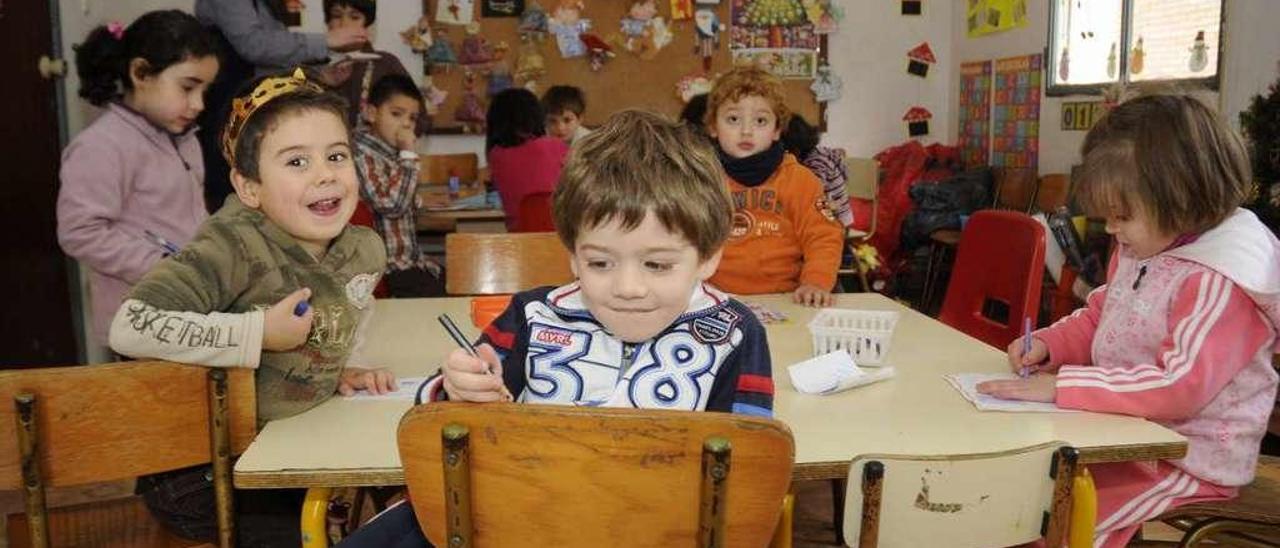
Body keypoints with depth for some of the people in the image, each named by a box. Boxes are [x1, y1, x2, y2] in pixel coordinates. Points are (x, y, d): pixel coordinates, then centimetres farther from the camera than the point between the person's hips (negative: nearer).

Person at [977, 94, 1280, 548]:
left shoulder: (1222, 281, -23)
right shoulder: (1140, 249, 3)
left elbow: (1181, 385, -32)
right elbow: (1097, 320, 19)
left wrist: (1062, 386, -31)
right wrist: (1048, 345, -1)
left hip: (1187, 462, -8)